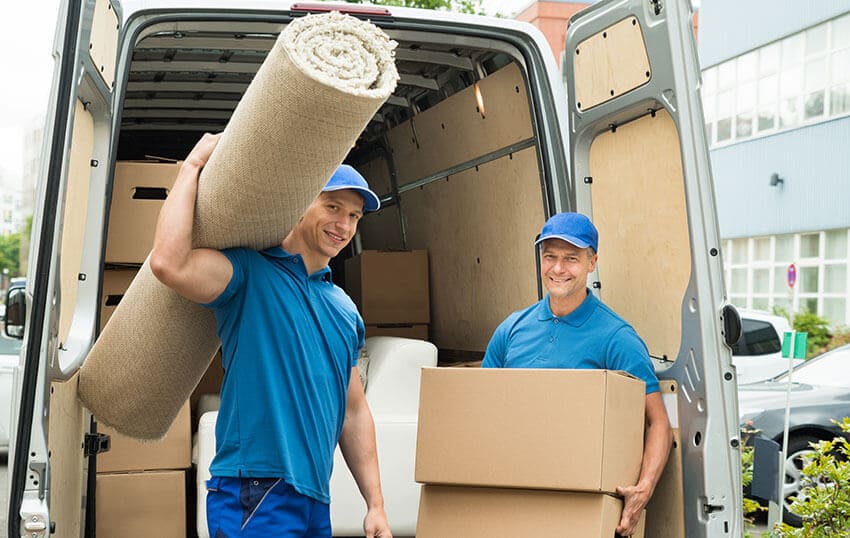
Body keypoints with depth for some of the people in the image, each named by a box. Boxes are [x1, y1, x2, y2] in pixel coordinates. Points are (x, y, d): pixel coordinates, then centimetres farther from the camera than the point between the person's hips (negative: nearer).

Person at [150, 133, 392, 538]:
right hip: (255, 495, -7)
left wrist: (375, 505, 14)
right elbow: (168, 263, -24)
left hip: (315, 503, 7)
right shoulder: (250, 272, -4)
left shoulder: (345, 310, 16)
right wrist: (194, 165, -13)